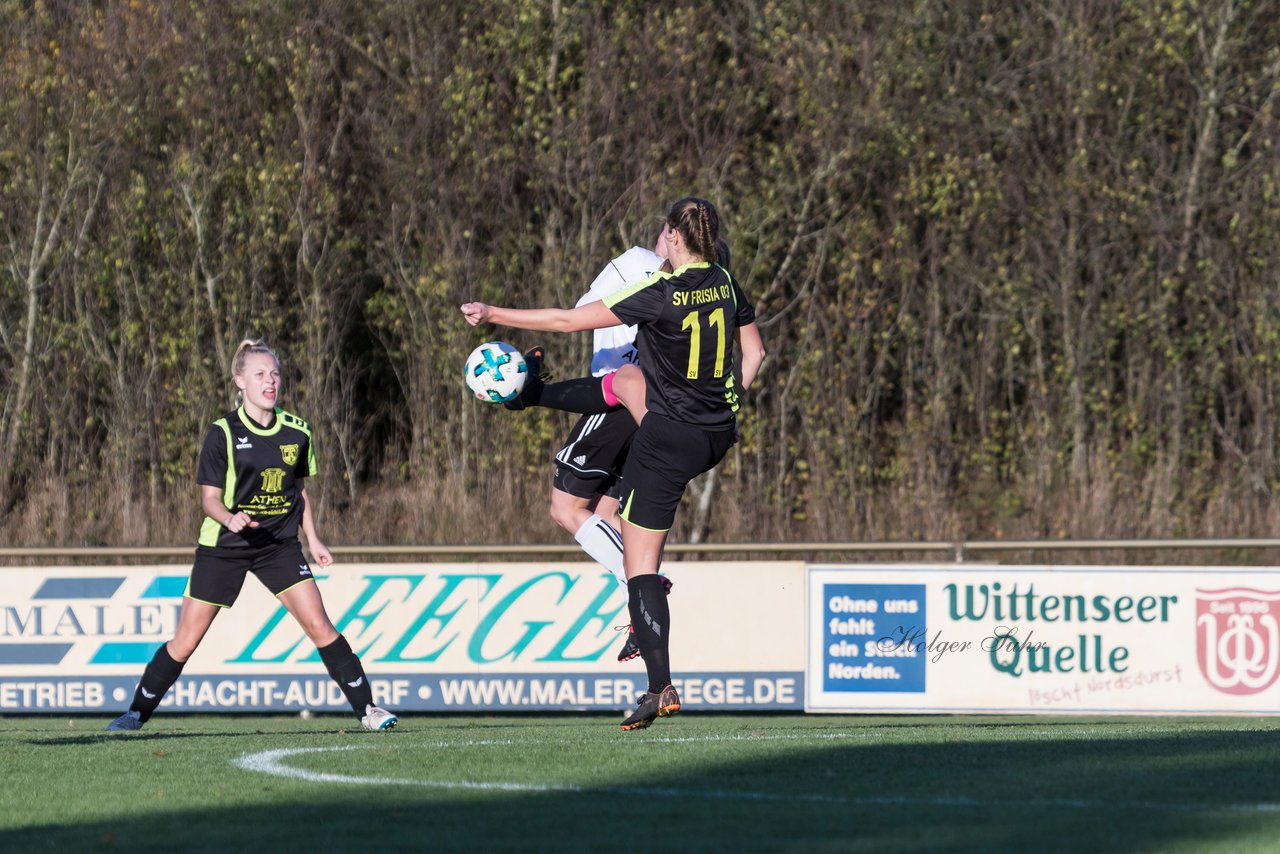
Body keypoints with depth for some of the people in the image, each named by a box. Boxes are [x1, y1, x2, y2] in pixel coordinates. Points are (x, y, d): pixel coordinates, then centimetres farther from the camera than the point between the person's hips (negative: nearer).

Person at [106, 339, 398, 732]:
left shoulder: (296, 432, 1)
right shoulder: (223, 433, -11)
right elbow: (209, 498, -10)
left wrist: (313, 540, 8)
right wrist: (231, 519, -31)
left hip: (280, 545, 2)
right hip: (224, 547, -2)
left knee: (320, 626, -11)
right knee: (184, 642, 0)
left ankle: (367, 708, -5)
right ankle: (137, 713, 16)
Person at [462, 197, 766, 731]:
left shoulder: (661, 295, -20)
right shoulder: (726, 286, -1)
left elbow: (569, 321, -16)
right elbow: (754, 353, 14)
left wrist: (494, 315, -7)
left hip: (668, 442, -7)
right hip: (718, 436, 7)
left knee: (640, 566, 2)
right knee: (625, 380, 31)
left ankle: (661, 688, -3)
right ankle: (535, 393, 56)